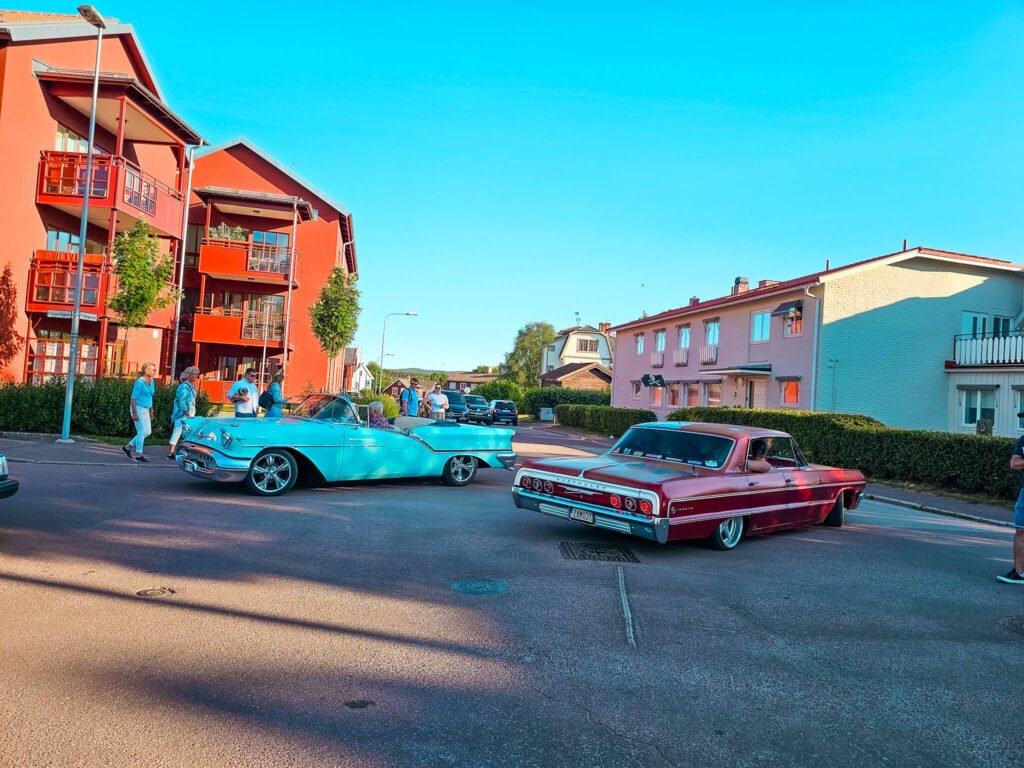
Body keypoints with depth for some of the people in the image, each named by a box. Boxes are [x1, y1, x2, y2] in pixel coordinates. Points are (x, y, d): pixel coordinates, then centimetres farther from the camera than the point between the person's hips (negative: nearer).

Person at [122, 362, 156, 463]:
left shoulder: (152, 382, 10)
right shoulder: (140, 382, -15)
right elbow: (133, 398, -16)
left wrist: (151, 411, 18)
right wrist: (134, 413, -20)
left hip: (145, 410, 9)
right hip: (138, 409, -9)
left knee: (148, 432, 9)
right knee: (142, 432, -5)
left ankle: (127, 447, 22)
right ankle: (138, 455, 5)